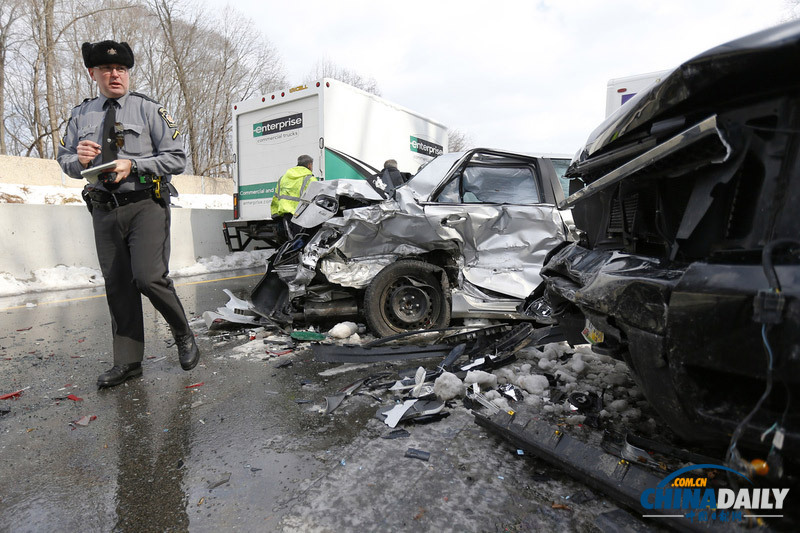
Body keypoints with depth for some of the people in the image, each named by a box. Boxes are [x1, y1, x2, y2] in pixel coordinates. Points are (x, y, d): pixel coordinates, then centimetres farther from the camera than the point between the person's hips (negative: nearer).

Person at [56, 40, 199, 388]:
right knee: (117, 284, 6)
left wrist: (132, 165, -13)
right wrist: (78, 158, -3)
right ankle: (128, 361, 16)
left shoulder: (149, 109, 4)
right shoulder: (81, 115, 16)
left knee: (149, 277, -17)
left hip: (146, 205, -4)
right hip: (104, 210, 5)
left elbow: (177, 159, -2)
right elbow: (64, 159, 21)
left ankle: (183, 335, 9)